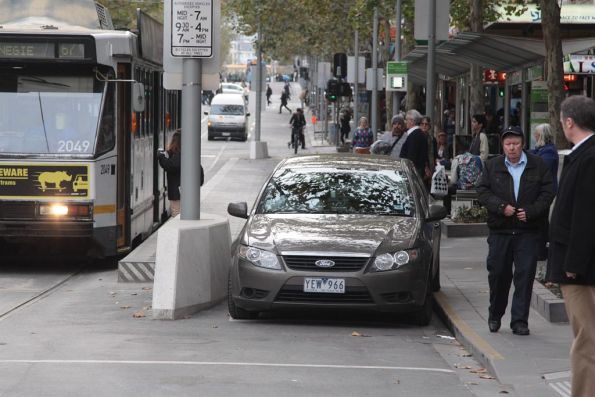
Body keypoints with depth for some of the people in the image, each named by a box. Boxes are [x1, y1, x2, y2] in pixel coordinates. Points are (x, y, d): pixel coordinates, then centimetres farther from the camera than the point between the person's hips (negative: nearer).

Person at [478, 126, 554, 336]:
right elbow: (483, 192, 2)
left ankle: (519, 321, 1)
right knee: (498, 273, 7)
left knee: (525, 275, -4)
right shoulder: (492, 166, 7)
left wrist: (530, 212, -12)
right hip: (500, 230, 1)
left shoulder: (538, 165, 3)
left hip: (527, 230, -1)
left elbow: (547, 193, 1)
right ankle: (495, 316, 25)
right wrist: (501, 207, -13)